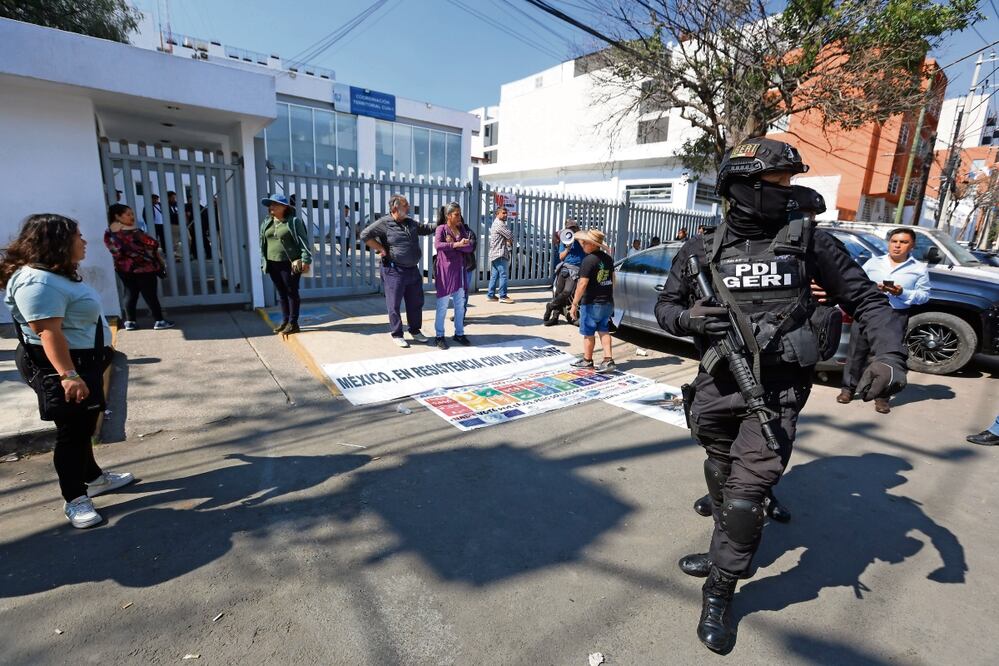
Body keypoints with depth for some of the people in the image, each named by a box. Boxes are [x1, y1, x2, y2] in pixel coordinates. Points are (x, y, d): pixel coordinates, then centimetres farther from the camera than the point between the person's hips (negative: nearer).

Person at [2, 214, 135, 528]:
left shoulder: (57, 274, 11)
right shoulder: (39, 283, -23)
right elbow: (49, 332, -30)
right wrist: (68, 375, -34)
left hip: (83, 362, 11)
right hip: (58, 366, -11)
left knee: (84, 426, 21)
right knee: (72, 431, 0)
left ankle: (93, 477, 36)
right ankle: (75, 499, 13)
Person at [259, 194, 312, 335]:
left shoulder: (294, 221, -6)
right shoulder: (266, 223, 12)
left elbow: (303, 241, -11)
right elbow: (262, 244, 17)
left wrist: (306, 260, -18)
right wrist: (263, 262, 13)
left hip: (290, 264, -6)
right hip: (272, 264, 6)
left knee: (292, 292, 0)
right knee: (281, 293, 12)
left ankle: (293, 323, 7)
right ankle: (284, 320, 22)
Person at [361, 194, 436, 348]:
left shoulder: (410, 222, 12)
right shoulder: (384, 223, -10)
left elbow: (424, 229, 27)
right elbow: (365, 235, -14)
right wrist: (381, 249, -13)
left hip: (413, 270, 7)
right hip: (394, 271, -7)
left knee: (416, 303, 14)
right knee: (394, 304, 3)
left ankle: (415, 331, 30)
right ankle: (396, 334, 16)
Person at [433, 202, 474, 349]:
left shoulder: (462, 228, 11)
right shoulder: (441, 228, -4)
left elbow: (470, 248, 1)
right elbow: (437, 245, -22)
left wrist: (454, 245, -13)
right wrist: (456, 244, -28)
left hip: (460, 270, 6)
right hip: (445, 270, -6)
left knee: (460, 304, 10)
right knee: (443, 305, -1)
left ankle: (459, 333, 22)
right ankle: (440, 336, 10)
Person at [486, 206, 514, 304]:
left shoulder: (496, 223, 22)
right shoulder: (499, 224, -13)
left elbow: (507, 237, 21)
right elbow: (510, 235, -15)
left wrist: (509, 240, 2)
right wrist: (510, 240, 5)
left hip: (495, 254, 11)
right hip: (500, 254, -11)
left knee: (494, 275, 11)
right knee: (503, 275, -9)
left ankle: (490, 295, 14)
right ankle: (503, 296, -7)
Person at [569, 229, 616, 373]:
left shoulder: (589, 260, -19)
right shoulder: (608, 258, 7)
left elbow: (582, 284, -23)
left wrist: (574, 304, -19)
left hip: (591, 303, -7)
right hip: (608, 302, 7)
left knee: (588, 334, 8)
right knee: (604, 331, 12)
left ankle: (587, 360, 23)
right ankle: (608, 360, 3)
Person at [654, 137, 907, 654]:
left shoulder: (808, 240, -3)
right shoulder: (700, 251, 0)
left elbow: (866, 300, 3)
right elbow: (665, 307, 8)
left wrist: (890, 357, -12)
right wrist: (689, 318, -15)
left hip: (777, 392, -2)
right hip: (716, 386, 3)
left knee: (746, 494, -6)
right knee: (721, 480, 20)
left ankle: (720, 591, 17)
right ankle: (726, 552, 47)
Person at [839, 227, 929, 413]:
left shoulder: (919, 269, 9)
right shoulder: (873, 262, 12)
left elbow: (924, 295, 5)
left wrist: (903, 293, -13)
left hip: (896, 316, -1)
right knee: (857, 351, 2)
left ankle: (882, 396, 10)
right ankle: (849, 388, 11)